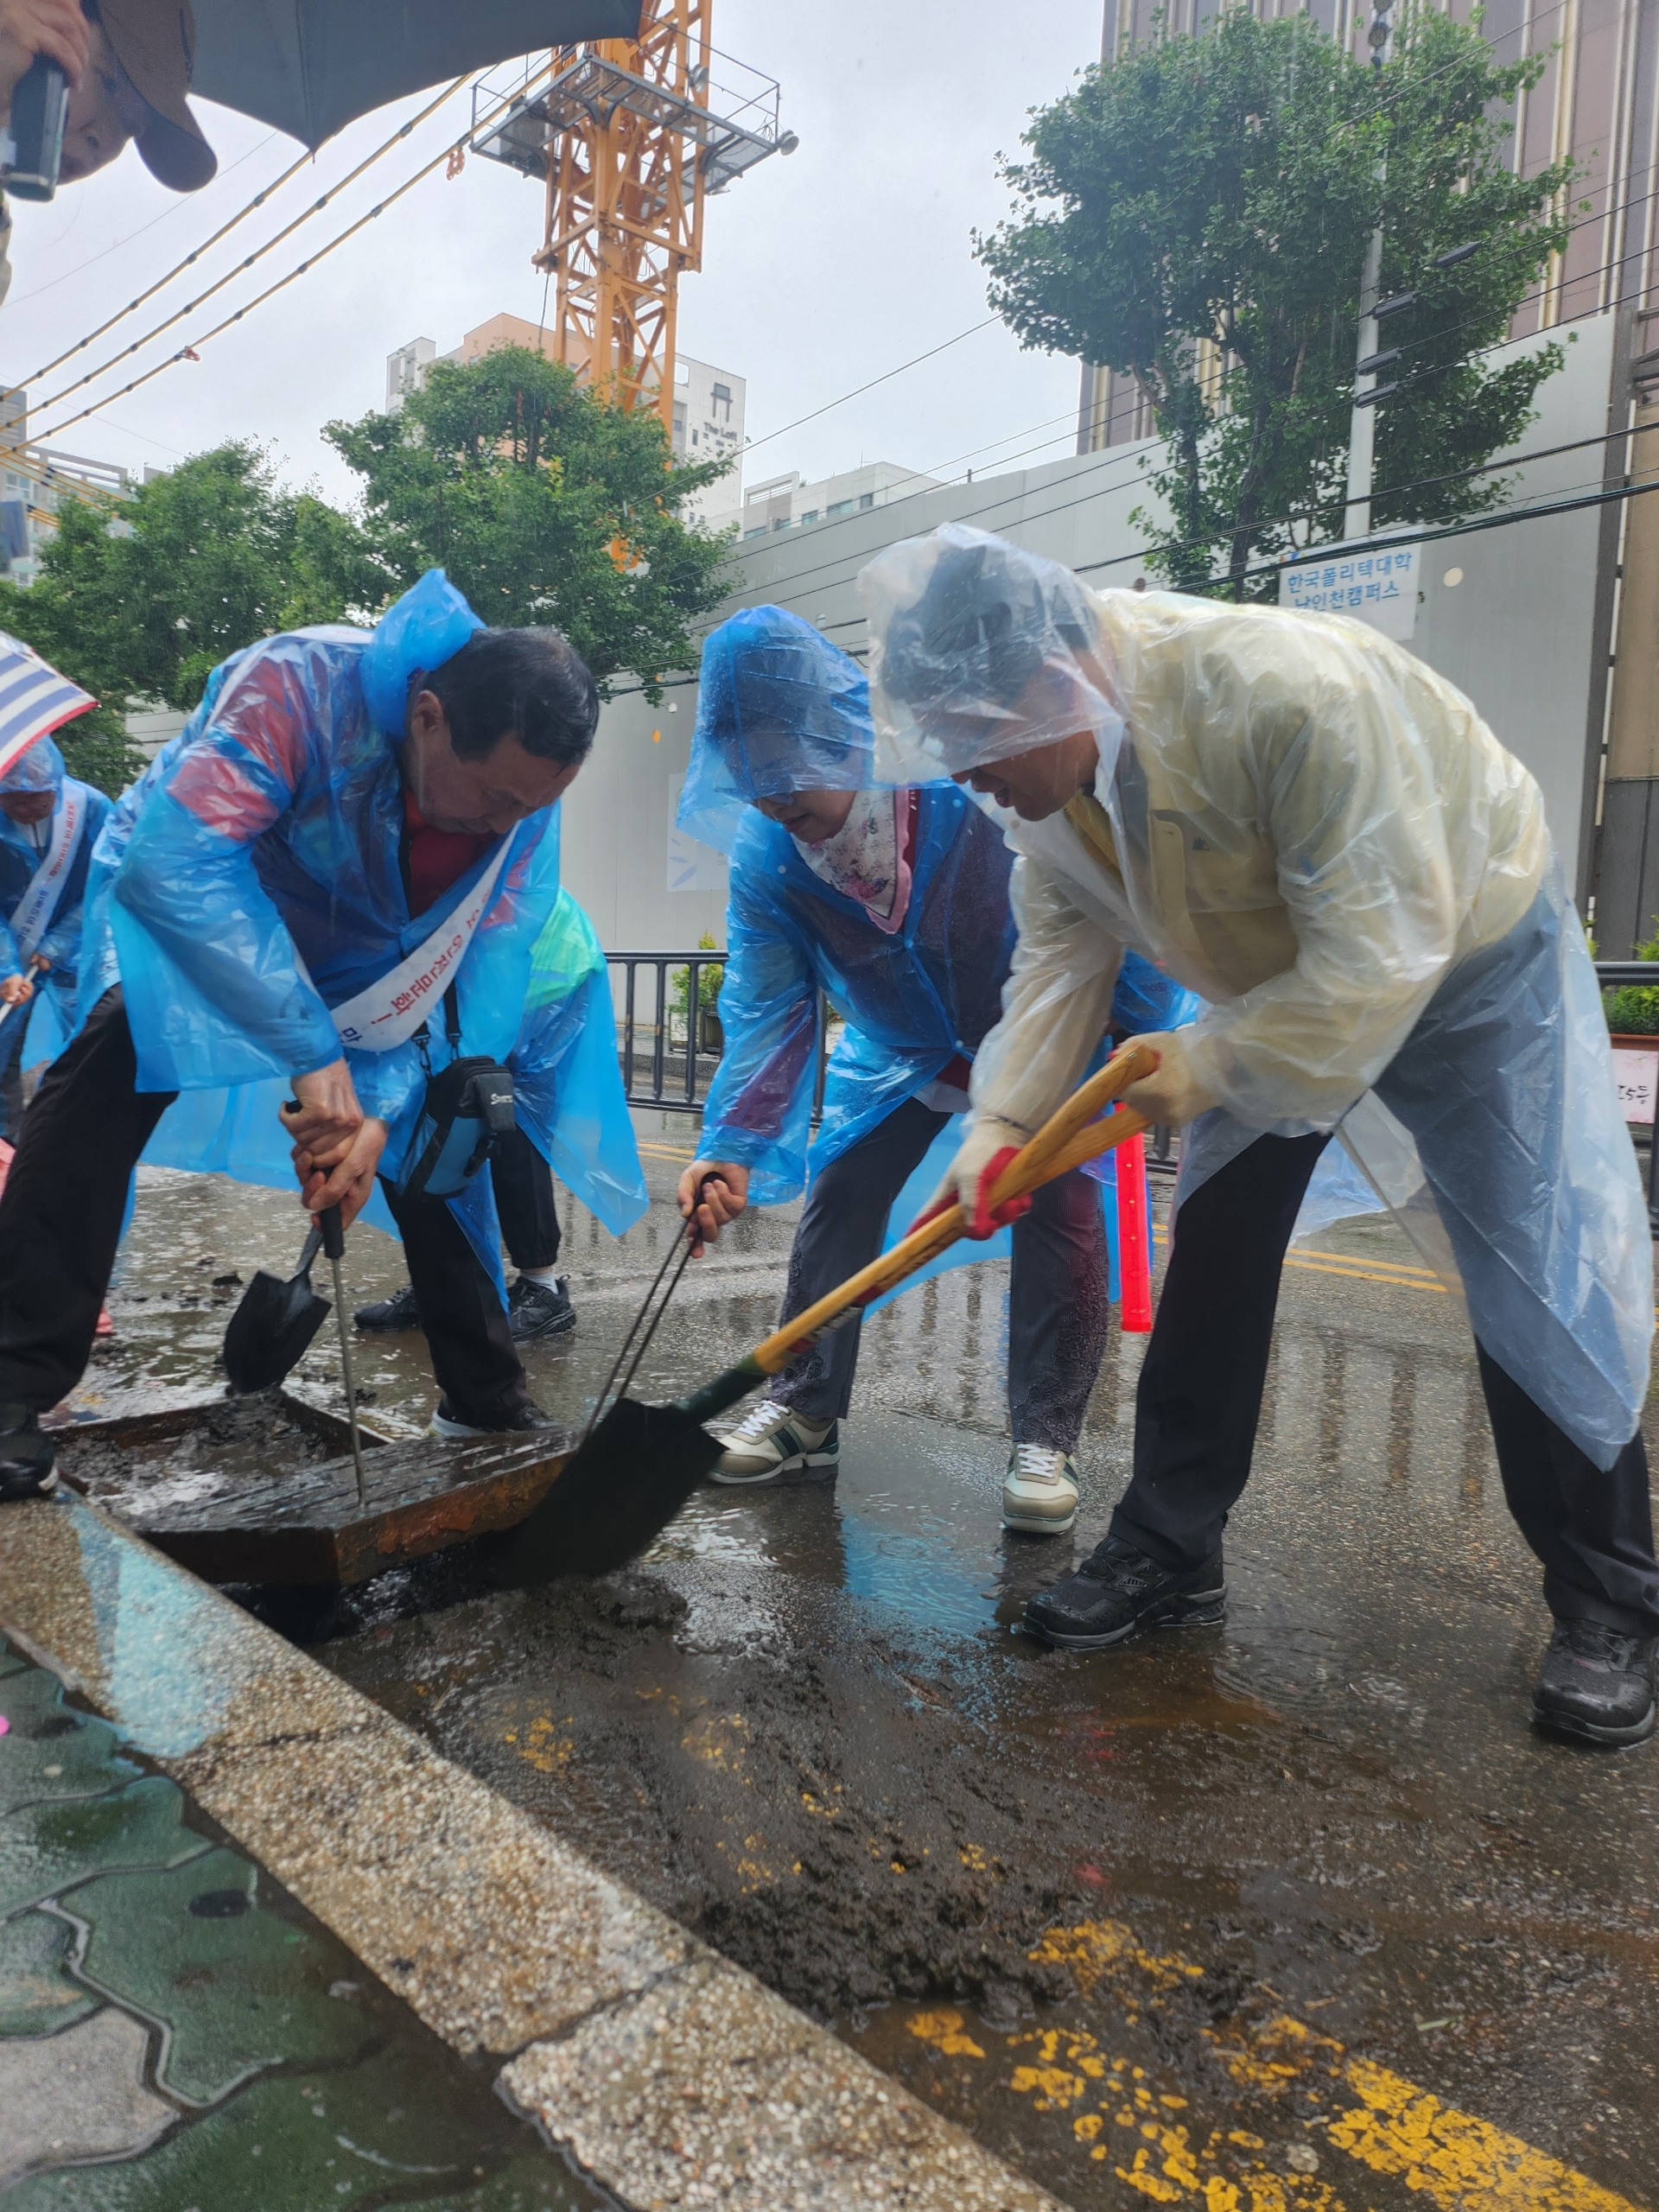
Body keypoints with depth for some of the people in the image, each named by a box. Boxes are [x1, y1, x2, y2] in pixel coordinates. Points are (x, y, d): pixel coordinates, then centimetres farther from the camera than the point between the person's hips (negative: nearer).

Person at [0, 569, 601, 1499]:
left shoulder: (523, 801, -23)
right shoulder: (299, 684, -38)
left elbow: (472, 978, -19)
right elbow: (177, 857, -47)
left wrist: (381, 1109, -33)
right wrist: (314, 1053, -52)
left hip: (365, 969, 4)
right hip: (189, 919, -4)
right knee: (115, 1061, -29)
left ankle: (488, 1399, 14)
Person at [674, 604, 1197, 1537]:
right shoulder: (764, 857, -21)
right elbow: (767, 1005, -18)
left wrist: (1146, 1027, -19)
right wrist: (736, 1145, -29)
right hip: (901, 1049, 4)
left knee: (1059, 1210, -12)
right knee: (837, 1197, -2)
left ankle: (1047, 1441, 1)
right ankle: (806, 1410, 14)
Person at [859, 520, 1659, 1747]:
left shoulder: (1290, 693, -40)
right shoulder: (1044, 744, -16)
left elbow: (1380, 950, -37)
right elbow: (1062, 943, -9)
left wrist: (1208, 1065, -31)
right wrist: (1003, 1117, -19)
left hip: (1466, 953, -6)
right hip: (1273, 975, 6)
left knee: (1539, 1279, -6)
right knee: (1214, 1254, 3)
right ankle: (1168, 1551, 16)